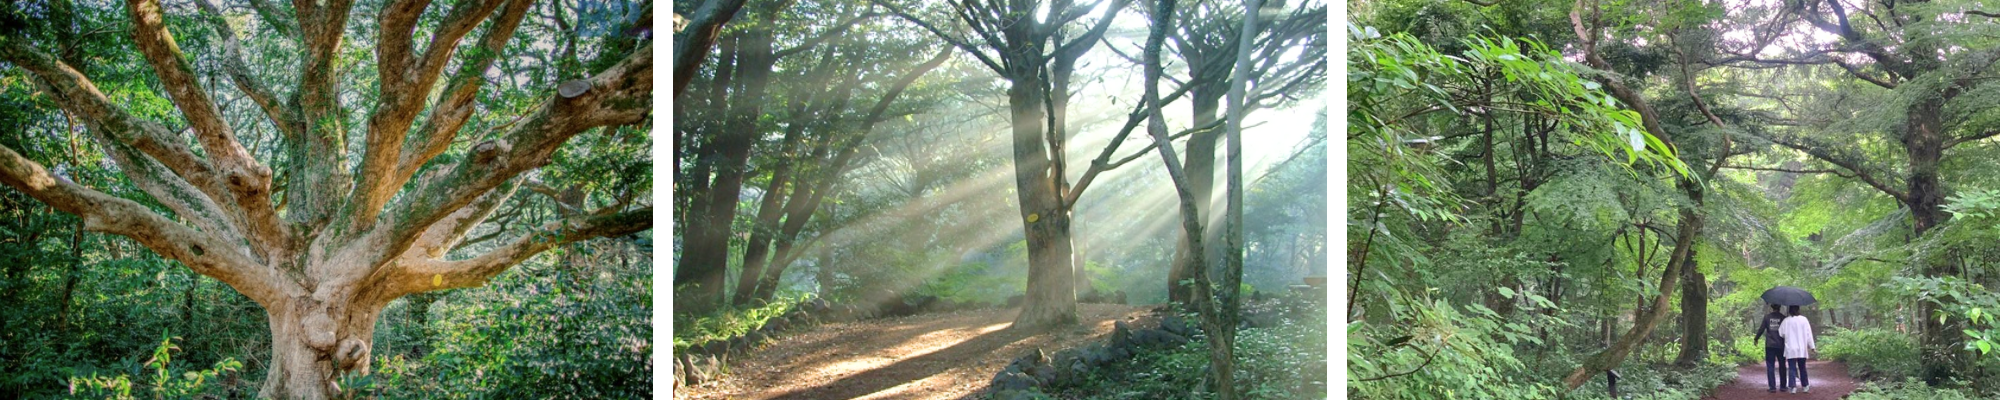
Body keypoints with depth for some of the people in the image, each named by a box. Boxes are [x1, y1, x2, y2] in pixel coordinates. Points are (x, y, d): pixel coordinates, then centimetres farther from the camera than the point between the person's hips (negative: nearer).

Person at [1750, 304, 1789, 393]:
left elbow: (1761, 329, -1)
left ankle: (1772, 387, -3)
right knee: (1782, 366, 13)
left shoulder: (1767, 317, -4)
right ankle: (1783, 386, 18)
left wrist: (1756, 338, 14)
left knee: (1770, 366, 2)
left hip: (1770, 345, -1)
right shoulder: (1783, 317, -4)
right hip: (1781, 345, 1)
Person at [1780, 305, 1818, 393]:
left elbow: (1780, 333, 0)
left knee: (1792, 368, -1)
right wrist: (1812, 346, 3)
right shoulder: (1803, 320, -3)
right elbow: (1808, 334, -1)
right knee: (1802, 368, 14)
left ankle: (1793, 387, -10)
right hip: (1802, 349, 1)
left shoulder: (1786, 321, -5)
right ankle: (1805, 386, 20)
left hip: (1790, 349, -1)